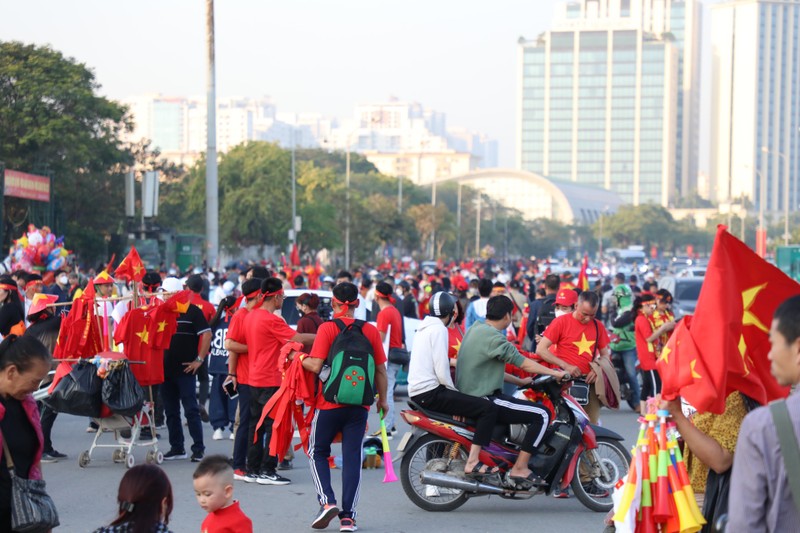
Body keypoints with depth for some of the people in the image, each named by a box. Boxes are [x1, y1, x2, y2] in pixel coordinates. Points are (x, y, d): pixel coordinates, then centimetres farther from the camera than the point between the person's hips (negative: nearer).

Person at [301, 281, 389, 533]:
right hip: (359, 405, 2)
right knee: (352, 458, 7)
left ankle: (327, 501, -4)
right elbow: (380, 370, 5)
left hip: (329, 403, -2)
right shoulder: (371, 330, 1)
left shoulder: (327, 328, -8)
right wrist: (382, 399, 17)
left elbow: (316, 365, -14)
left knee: (318, 452, 13)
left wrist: (299, 358, 6)